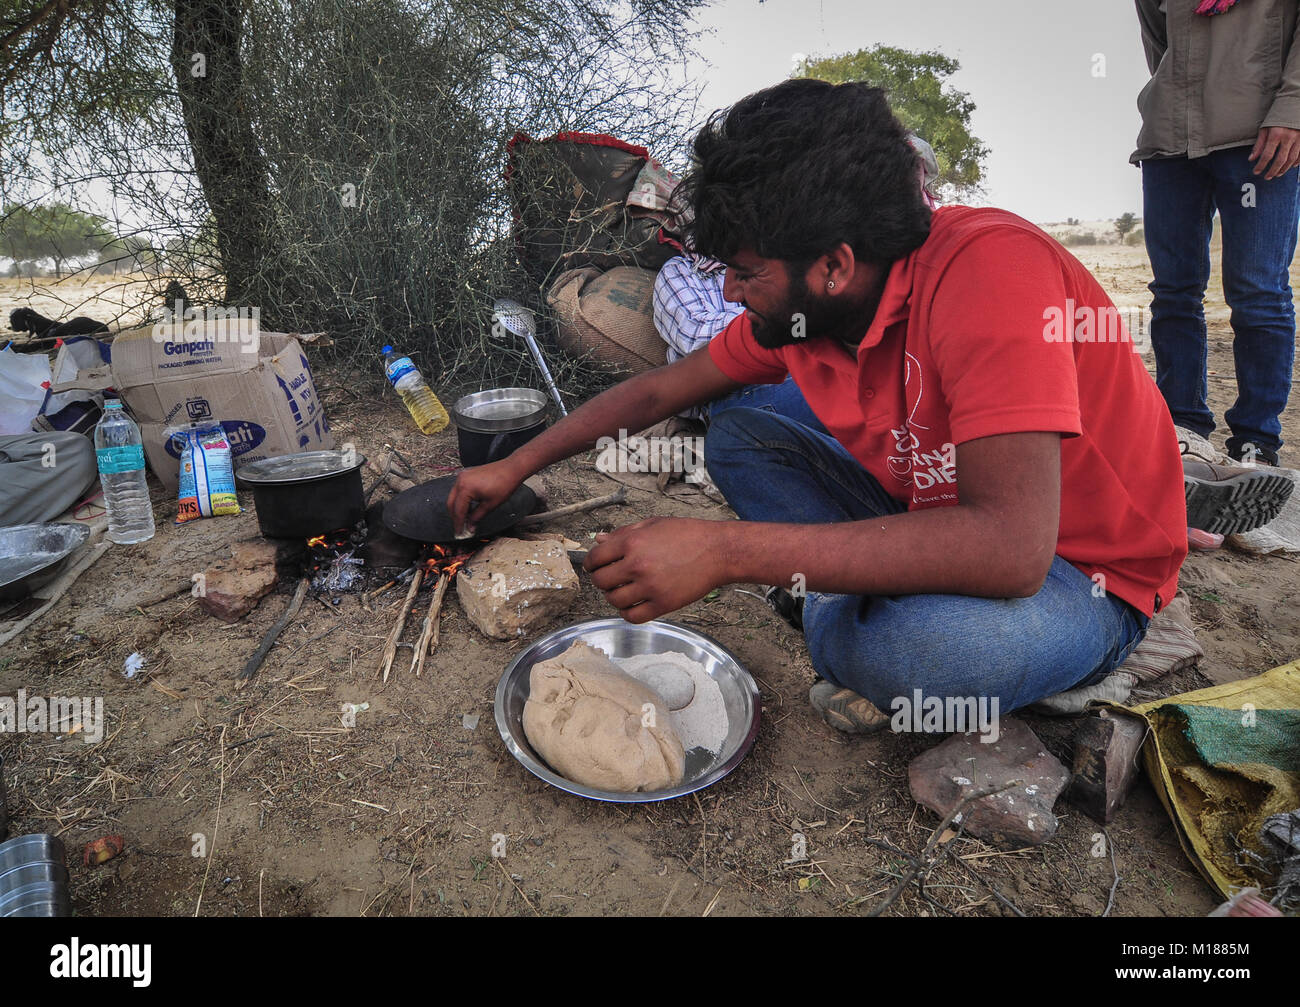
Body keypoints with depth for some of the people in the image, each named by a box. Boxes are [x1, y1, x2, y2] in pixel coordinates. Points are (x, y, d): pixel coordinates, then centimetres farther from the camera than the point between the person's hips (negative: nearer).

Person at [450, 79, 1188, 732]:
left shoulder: (986, 269, -32)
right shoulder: (799, 309, -9)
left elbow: (1010, 548, -40)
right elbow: (658, 392, 5)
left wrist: (723, 550, -39)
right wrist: (514, 468, 10)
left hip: (1079, 577, -6)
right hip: (940, 518, 7)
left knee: (922, 644, -39)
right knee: (738, 441, -1)